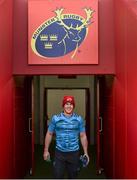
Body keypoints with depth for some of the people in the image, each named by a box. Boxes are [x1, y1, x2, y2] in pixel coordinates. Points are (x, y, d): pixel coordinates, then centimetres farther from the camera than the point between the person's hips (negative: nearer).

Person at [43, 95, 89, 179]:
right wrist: (46, 150, 5)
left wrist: (85, 153, 2)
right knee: (57, 176, 0)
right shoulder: (55, 118, -2)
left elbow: (83, 136, 4)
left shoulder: (79, 119, -1)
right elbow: (49, 134, 5)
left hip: (74, 153, 1)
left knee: (73, 176, 13)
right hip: (59, 153, -1)